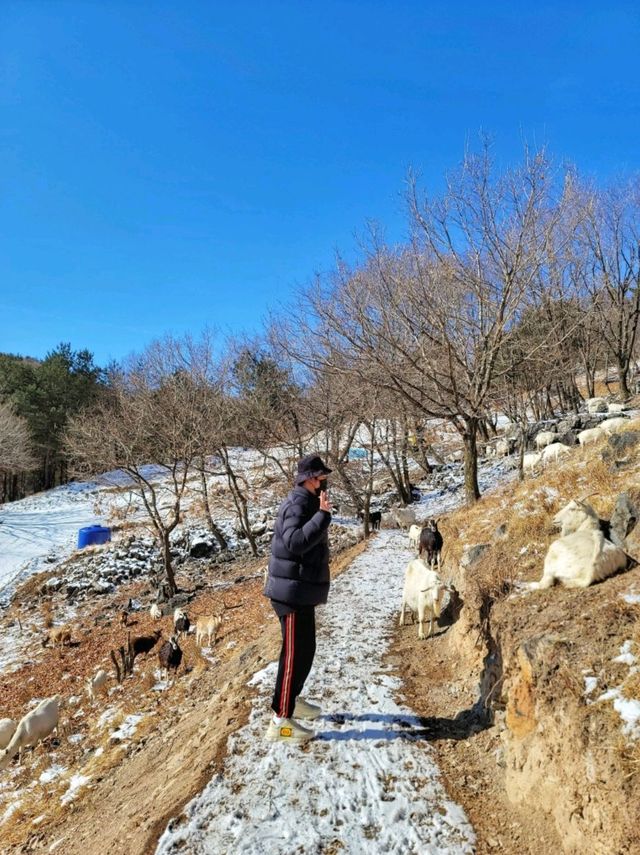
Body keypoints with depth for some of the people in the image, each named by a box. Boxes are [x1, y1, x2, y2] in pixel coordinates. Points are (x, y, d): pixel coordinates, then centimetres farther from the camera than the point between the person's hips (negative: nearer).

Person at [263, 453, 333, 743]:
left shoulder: (306, 503, 13)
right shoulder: (297, 505, -21)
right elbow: (295, 541, -38)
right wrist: (323, 515, -37)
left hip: (301, 591, 11)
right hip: (293, 592, -11)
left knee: (304, 648, 21)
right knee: (296, 652, -4)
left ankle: (292, 699, 37)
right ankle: (280, 721, 6)